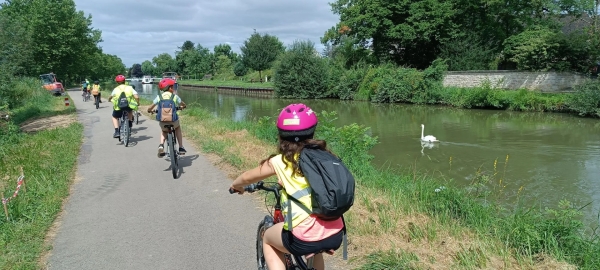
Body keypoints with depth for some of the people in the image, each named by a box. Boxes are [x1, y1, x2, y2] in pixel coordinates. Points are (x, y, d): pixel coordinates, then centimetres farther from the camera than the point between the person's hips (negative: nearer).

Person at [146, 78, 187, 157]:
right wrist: (182, 107, 43)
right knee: (178, 128, 33)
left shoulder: (159, 97, 6)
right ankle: (181, 148, 27)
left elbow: (150, 108, 7)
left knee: (164, 131, 34)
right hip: (173, 120, -1)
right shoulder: (174, 96, 4)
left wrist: (150, 111, 30)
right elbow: (183, 105, 20)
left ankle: (161, 145, 7)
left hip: (162, 121, 1)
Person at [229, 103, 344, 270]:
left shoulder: (280, 162, -2)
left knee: (268, 239, 26)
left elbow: (247, 177, 14)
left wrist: (236, 185, 37)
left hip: (305, 239, -5)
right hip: (336, 235, 5)